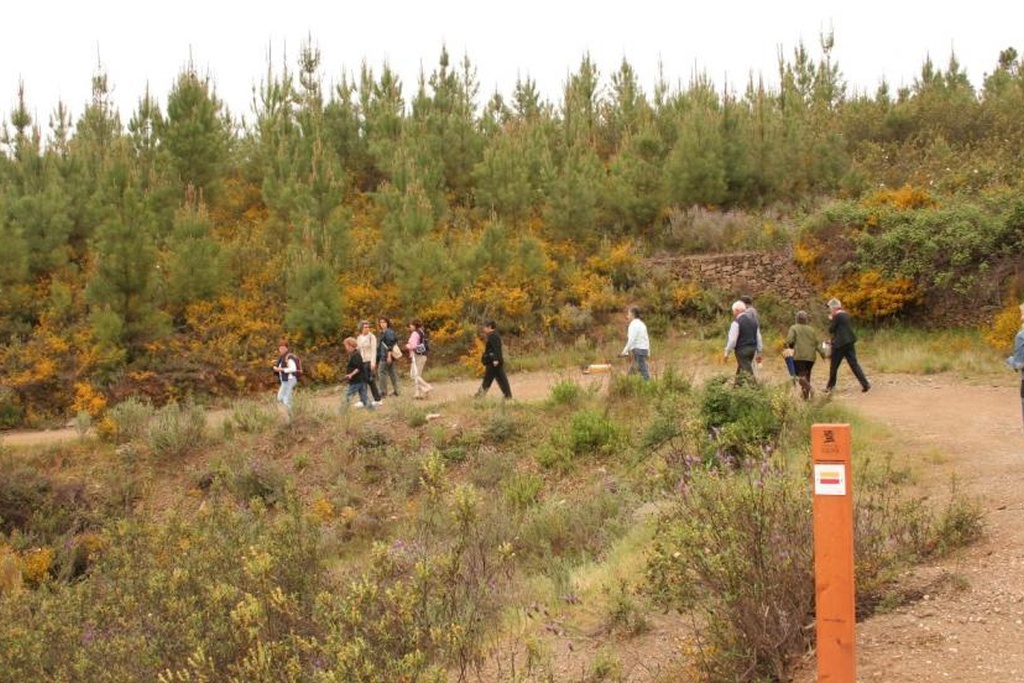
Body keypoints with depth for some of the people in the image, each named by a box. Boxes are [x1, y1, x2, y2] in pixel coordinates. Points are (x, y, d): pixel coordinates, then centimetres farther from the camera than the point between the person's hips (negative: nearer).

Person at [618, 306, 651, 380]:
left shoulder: (633, 324, -10)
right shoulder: (642, 324, 18)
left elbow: (631, 340, -18)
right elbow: (647, 339, 20)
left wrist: (625, 351, -16)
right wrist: (648, 352, 24)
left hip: (637, 349, -9)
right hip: (644, 349, 9)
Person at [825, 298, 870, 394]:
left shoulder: (837, 316, -13)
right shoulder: (846, 314, 12)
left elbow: (831, 330, -10)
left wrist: (830, 320, 1)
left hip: (839, 344, -7)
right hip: (850, 342, 7)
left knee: (833, 366, 6)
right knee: (854, 364, 5)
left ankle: (830, 386, 16)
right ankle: (865, 384, -6)